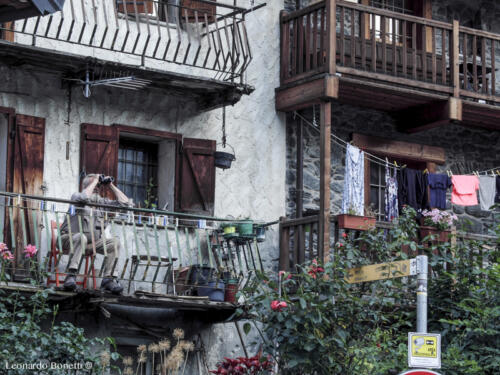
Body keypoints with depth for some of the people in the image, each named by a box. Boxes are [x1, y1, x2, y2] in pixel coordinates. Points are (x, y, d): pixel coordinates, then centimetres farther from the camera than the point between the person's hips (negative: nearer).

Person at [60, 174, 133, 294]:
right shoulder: (76, 197, -2)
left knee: (115, 242, -14)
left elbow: (126, 204, 10)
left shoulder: (102, 202, 13)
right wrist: (94, 181, -14)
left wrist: (111, 186, 7)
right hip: (70, 239, -5)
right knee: (81, 237, -39)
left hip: (91, 243, 6)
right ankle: (71, 275, -42)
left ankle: (109, 279, -18)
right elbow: (84, 197, -28)